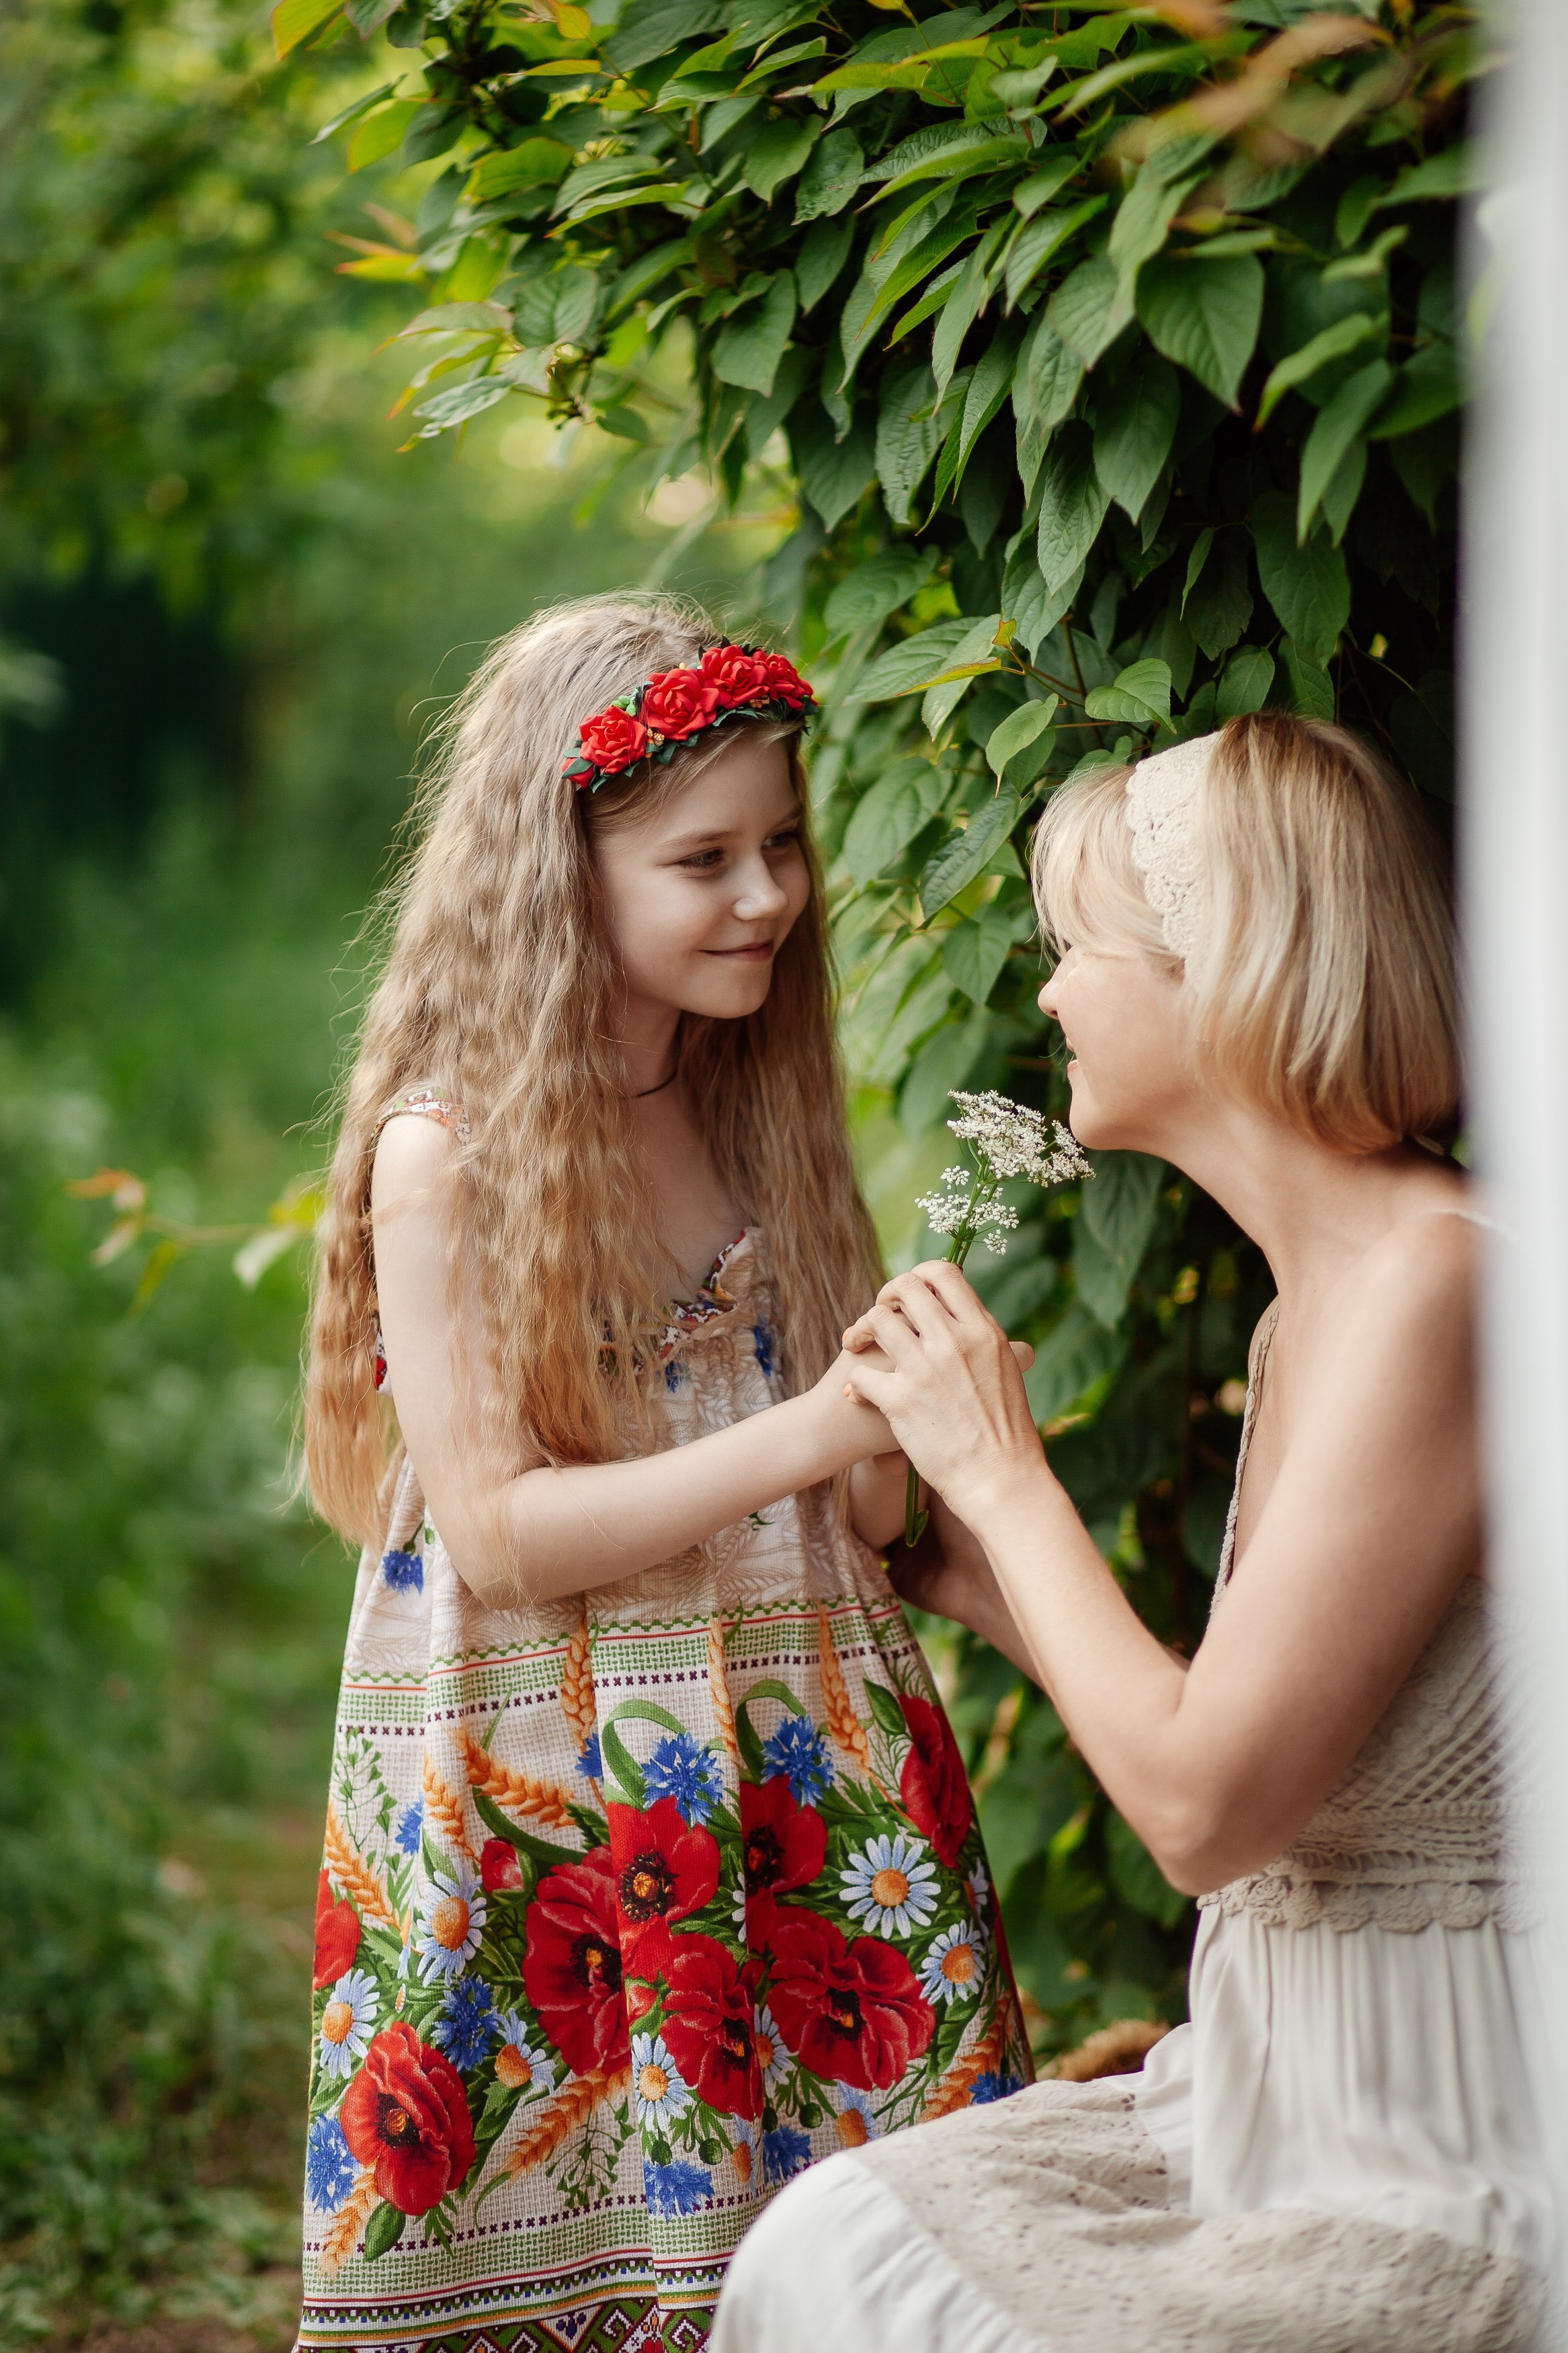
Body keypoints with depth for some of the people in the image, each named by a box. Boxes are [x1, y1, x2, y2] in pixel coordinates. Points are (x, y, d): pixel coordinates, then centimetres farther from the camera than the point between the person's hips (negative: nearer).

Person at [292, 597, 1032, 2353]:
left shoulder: (760, 1121, 9)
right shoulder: (446, 1153, -9)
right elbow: (492, 1533, -15)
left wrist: (911, 1435, -6)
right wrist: (802, 1438, -20)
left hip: (802, 1782, 5)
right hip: (541, 1798, -5)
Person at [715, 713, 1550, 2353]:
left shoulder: (1435, 1281, -20)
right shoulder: (1310, 1304, 9)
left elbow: (1205, 1810, -21)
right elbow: (1243, 1766, 10)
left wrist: (1001, 1474, -9)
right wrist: (975, 1573, 16)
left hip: (1451, 2184, -8)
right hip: (1297, 2105, 8)